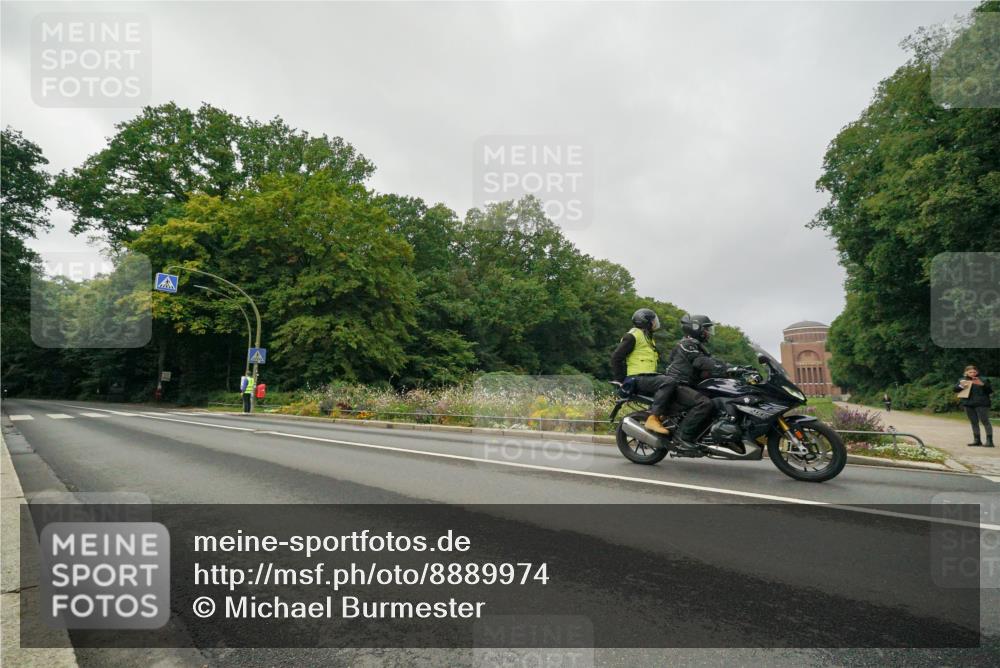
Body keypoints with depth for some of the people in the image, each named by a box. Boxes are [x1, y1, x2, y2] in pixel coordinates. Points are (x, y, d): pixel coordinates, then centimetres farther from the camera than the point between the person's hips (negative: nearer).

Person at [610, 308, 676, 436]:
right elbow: (616, 357, -11)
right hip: (637, 378, -10)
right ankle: (653, 419, -34)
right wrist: (620, 380, -12)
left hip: (649, 376, 10)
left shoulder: (648, 338, 26)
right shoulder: (634, 335, -5)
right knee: (668, 383, -31)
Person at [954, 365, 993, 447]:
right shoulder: (962, 380, 13)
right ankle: (977, 440, 14)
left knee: (985, 421, -7)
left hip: (981, 404, -4)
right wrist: (961, 386, -14)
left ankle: (989, 440, -6)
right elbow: (955, 389, 6)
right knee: (974, 422, 8)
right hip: (968, 404, 4)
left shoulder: (984, 380, 3)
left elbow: (990, 390, -2)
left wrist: (982, 384, -18)